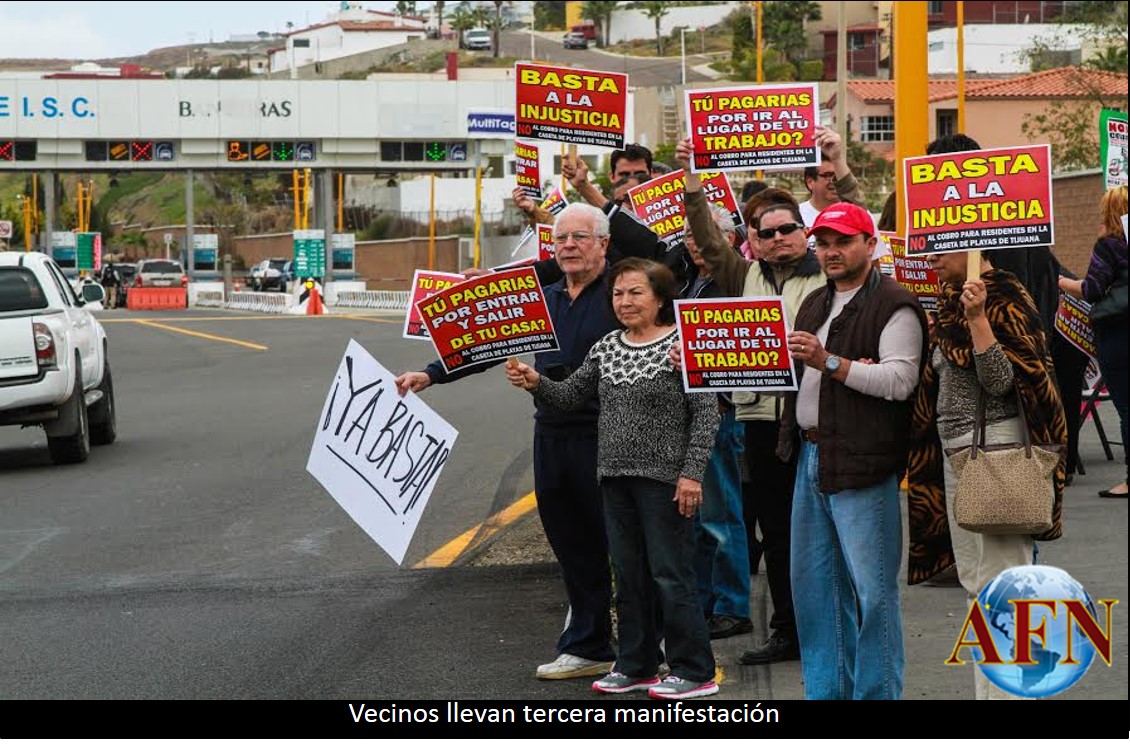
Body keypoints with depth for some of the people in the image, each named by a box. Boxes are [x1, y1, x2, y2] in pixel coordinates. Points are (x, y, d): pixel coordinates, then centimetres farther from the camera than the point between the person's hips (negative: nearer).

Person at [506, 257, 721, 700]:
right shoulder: (606, 348, 10)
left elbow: (706, 414, -11)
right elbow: (571, 395, 14)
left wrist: (692, 473, -15)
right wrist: (536, 383, -5)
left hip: (664, 477, -7)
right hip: (615, 477, 7)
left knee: (670, 575, -5)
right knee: (628, 575, 13)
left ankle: (694, 672, 3)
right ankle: (636, 666, 23)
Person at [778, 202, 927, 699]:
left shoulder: (893, 306, -8)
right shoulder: (815, 305, 19)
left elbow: (900, 380, -19)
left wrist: (829, 362, -24)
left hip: (862, 463, -9)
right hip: (811, 456, 9)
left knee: (872, 591, -6)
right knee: (813, 584, 13)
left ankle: (877, 692, 1)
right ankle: (827, 689, 22)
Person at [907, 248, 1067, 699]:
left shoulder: (1003, 301, -10)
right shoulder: (951, 304, 16)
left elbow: (1002, 382, -19)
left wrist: (977, 318, -25)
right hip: (955, 453, 10)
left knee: (999, 586, -9)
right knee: (974, 582, 12)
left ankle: (1005, 691, -7)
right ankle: (987, 688, 19)